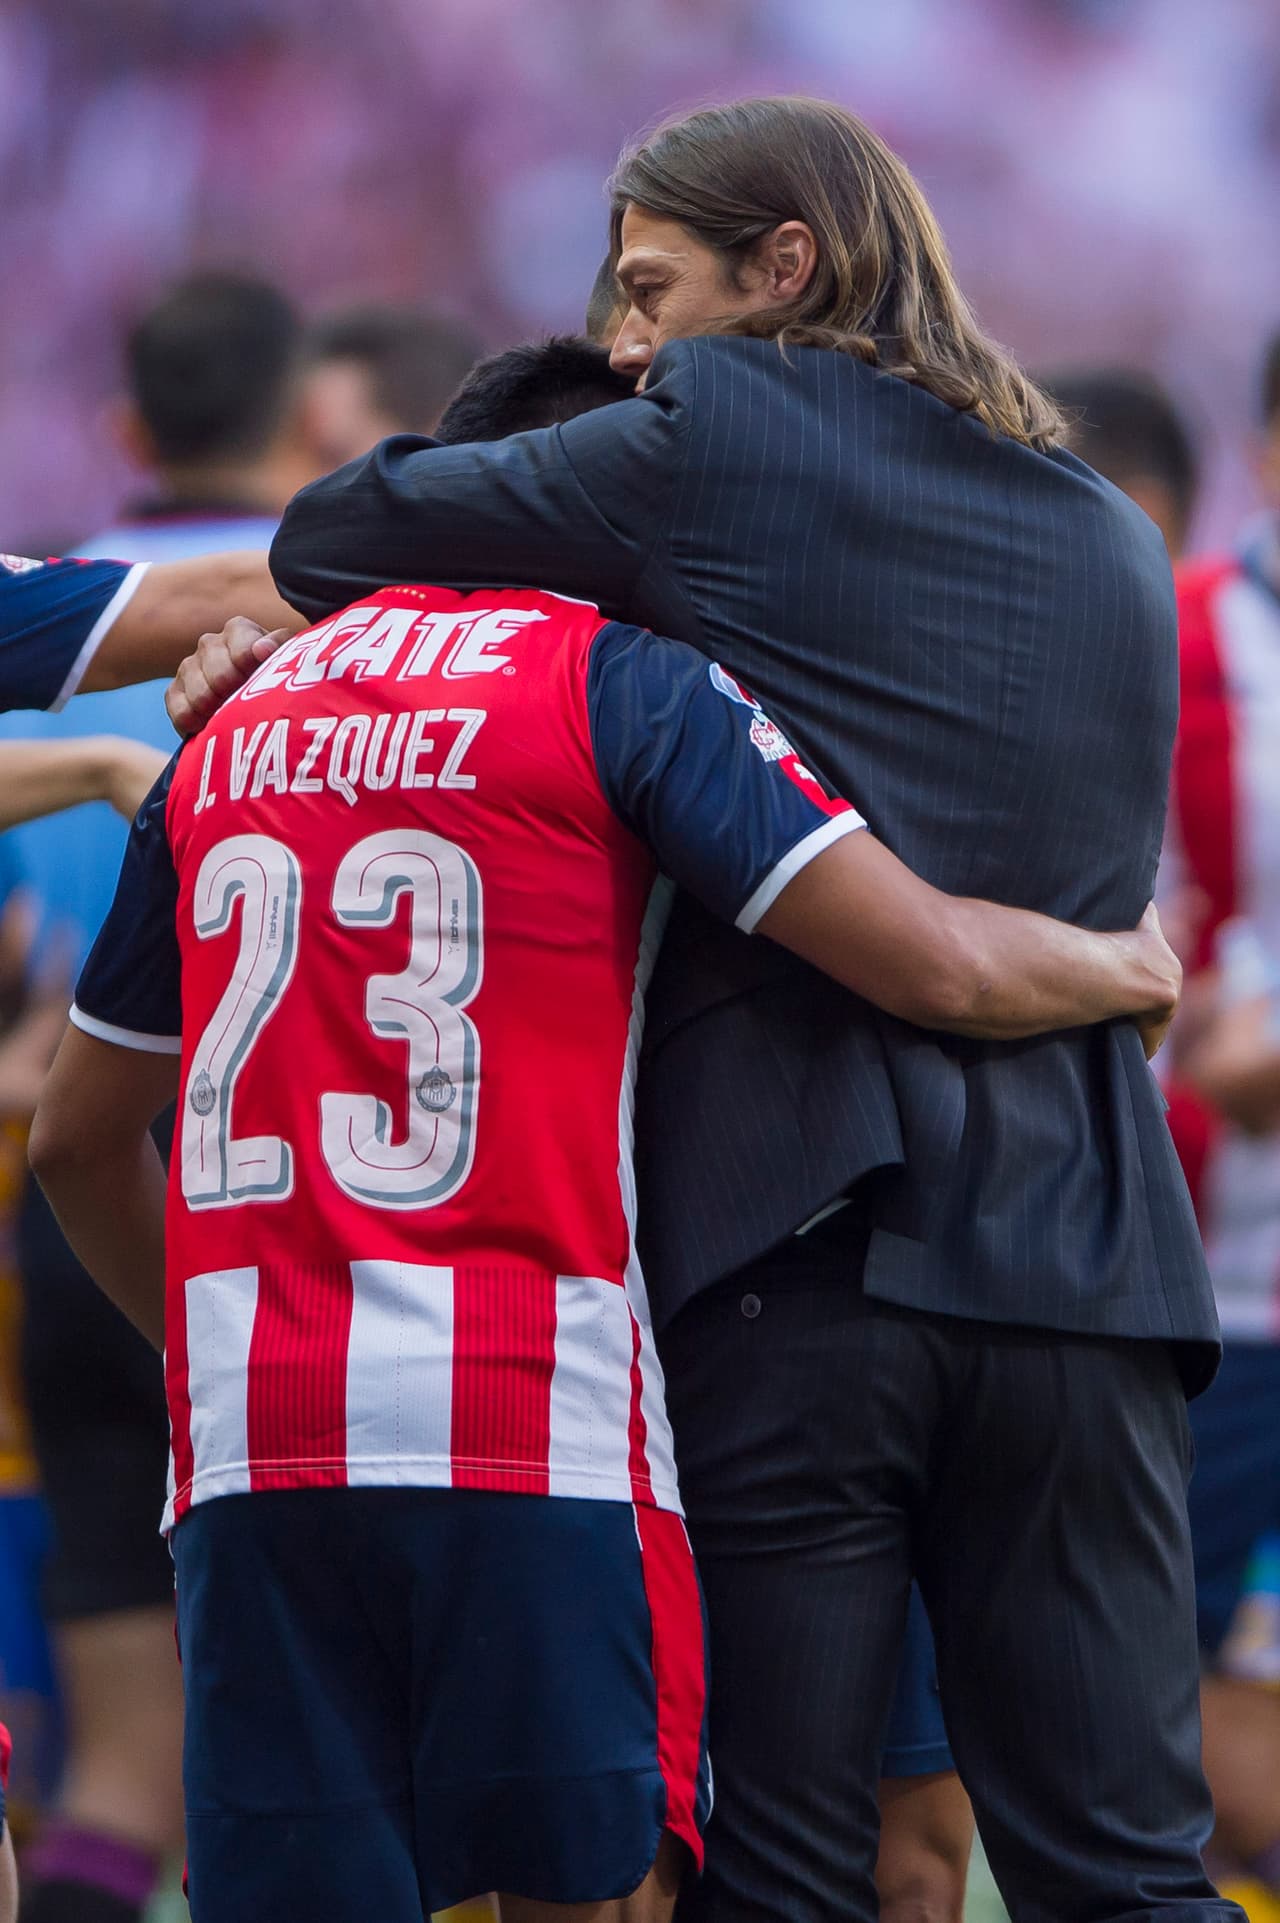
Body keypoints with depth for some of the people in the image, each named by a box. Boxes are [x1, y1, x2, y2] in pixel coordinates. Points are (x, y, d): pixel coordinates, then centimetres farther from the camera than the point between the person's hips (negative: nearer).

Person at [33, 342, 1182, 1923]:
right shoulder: (617, 680, 2)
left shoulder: (230, 735, 19)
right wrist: (1133, 968, 15)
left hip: (245, 1438, 5)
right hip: (533, 1431, -5)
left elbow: (77, 1142, 27)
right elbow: (941, 968, -5)